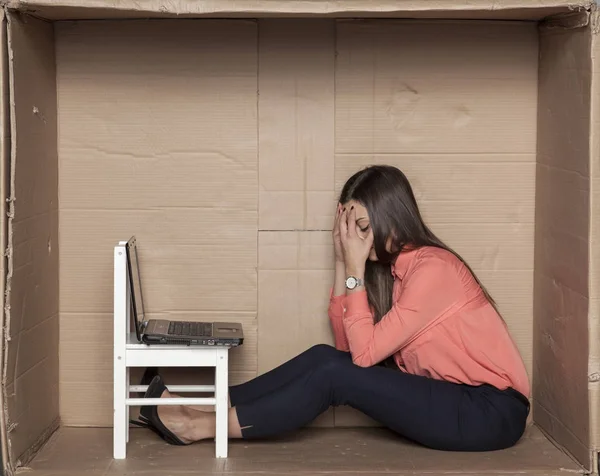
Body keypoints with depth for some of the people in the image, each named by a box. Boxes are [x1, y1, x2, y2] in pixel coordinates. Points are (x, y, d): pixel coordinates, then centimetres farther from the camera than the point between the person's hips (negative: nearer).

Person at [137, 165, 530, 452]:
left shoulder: (431, 267, -19)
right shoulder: (395, 264, 7)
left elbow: (366, 352, -19)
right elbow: (347, 345, 4)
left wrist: (356, 269, -17)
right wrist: (344, 263, -2)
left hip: (490, 412, -8)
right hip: (453, 395, 8)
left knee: (335, 374, -18)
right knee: (324, 356, -4)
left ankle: (207, 427, -10)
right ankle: (209, 408, -2)